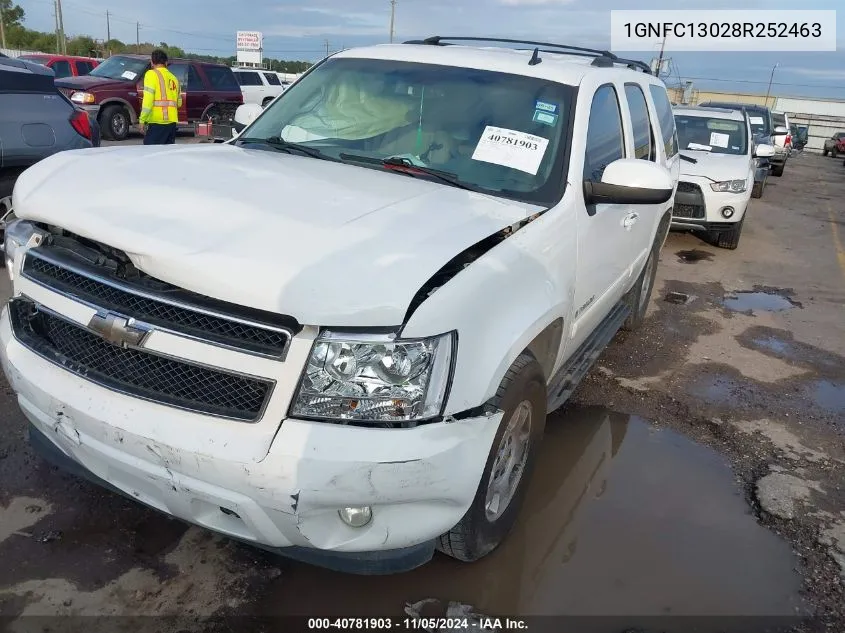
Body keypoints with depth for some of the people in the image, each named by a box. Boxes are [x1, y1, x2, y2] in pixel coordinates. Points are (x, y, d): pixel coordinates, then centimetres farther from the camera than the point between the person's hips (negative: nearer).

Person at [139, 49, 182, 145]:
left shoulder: (152, 74, -3)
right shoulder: (173, 78, 16)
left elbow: (148, 99, -13)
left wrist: (142, 120, -12)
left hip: (156, 121, -7)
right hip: (172, 122, 7)